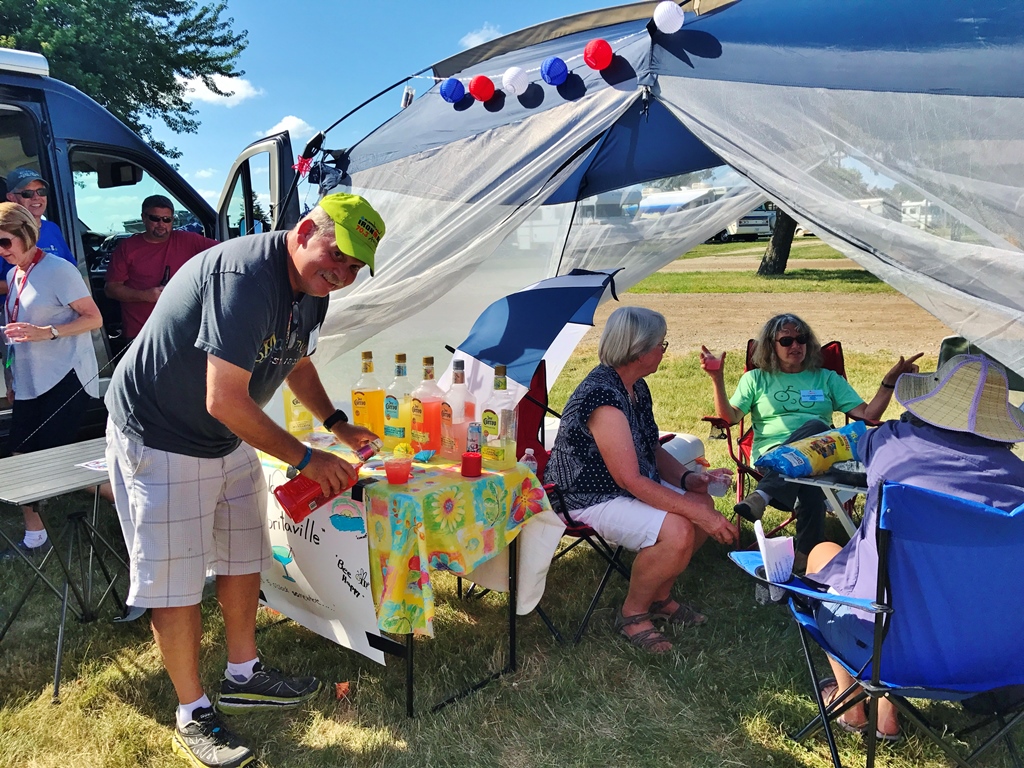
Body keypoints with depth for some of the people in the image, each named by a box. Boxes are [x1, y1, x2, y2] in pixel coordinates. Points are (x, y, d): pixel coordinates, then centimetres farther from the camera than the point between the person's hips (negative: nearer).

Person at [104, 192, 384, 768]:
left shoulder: (313, 288, -2)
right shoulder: (247, 276, -32)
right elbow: (225, 402, -33)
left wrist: (336, 423, 5)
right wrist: (305, 458, -23)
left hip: (230, 439, 9)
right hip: (159, 438, -9)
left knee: (244, 557, 17)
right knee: (175, 580, 1)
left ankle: (243, 677, 36)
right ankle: (194, 714, 19)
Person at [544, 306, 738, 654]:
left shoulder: (637, 387, 4)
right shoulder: (602, 397, -28)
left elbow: (652, 449, 14)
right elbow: (630, 480, -30)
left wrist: (687, 478, -5)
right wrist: (696, 513, -28)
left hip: (633, 485, 10)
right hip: (588, 499, -10)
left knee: (704, 504, 3)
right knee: (677, 531, -26)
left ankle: (660, 595, 19)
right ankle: (632, 614, -1)